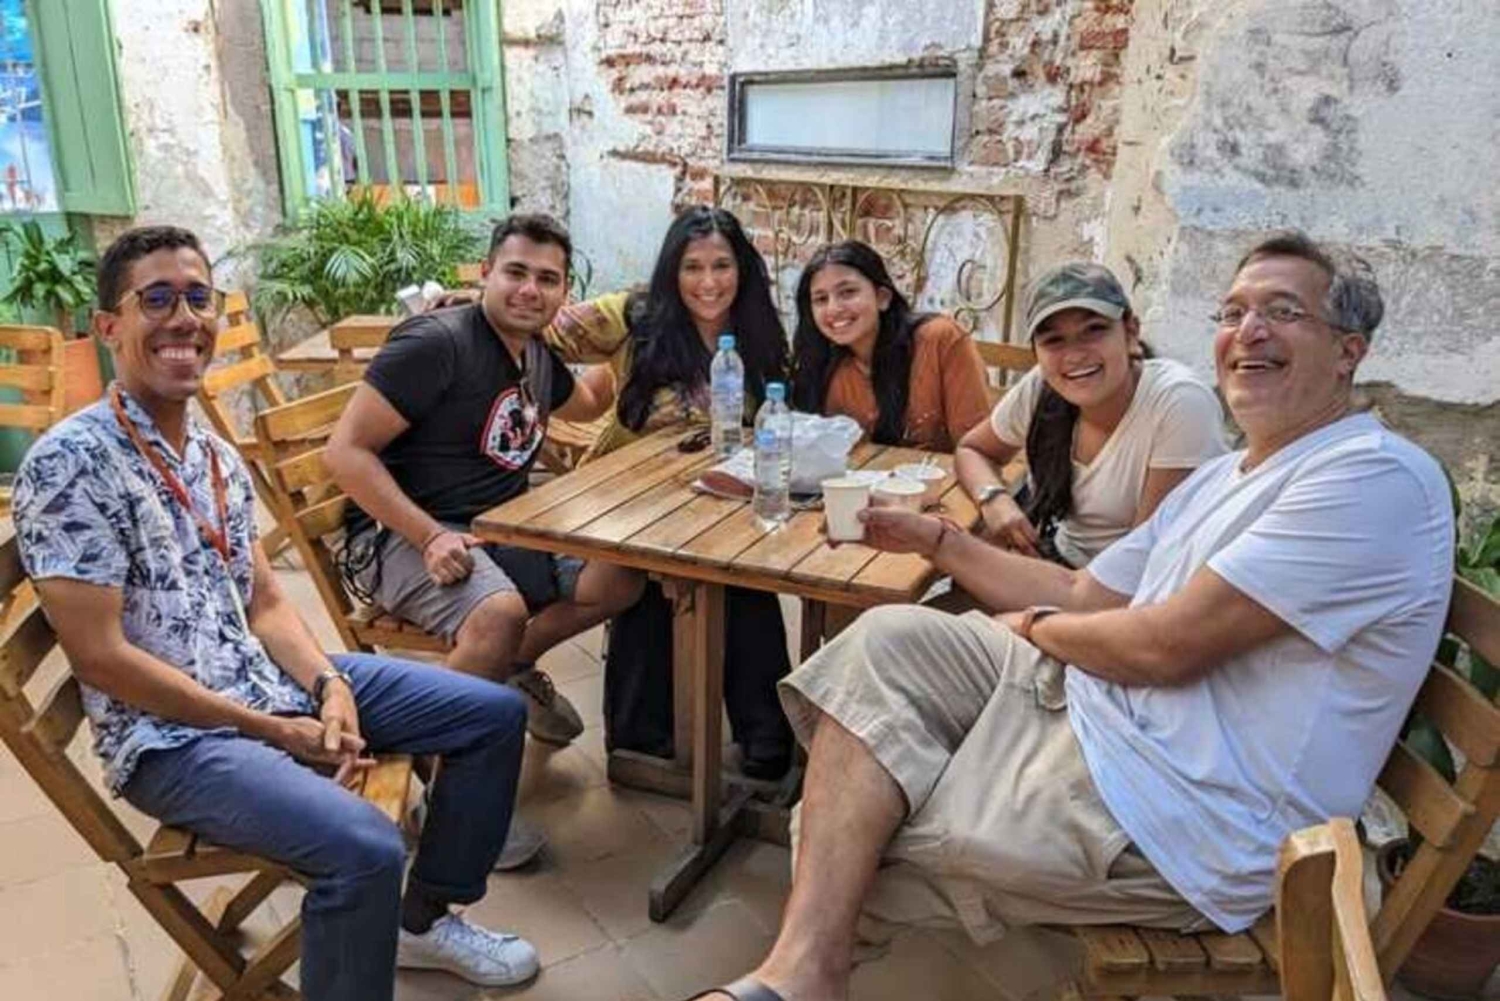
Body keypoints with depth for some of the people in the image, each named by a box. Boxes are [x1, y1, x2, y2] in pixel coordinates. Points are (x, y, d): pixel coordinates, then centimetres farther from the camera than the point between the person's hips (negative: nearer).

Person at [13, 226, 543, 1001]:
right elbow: (100, 656, -19)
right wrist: (273, 731, -17)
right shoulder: (69, 464, -16)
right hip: (171, 734, -8)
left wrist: (330, 686, -9)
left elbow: (265, 603, 11)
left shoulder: (218, 455, 9)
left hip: (273, 679, 8)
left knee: (495, 713, 6)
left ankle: (426, 919, 23)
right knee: (366, 849, -33)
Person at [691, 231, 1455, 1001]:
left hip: (1172, 813, -9)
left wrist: (1037, 629, -2)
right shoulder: (1223, 478, 16)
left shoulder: (1377, 477, -14)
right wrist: (933, 538, 12)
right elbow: (1086, 599, 16)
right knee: (887, 643, -6)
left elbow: (1166, 644, -21)